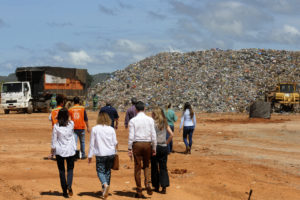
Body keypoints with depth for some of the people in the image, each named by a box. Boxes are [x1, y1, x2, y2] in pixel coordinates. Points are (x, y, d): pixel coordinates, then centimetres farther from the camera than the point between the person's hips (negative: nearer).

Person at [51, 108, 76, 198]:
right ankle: (69, 185, -16)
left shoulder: (56, 126, -10)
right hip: (70, 150, 1)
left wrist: (52, 149, 7)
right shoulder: (71, 124, -6)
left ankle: (65, 191, 8)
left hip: (59, 151, -1)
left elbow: (54, 139, -5)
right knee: (70, 169, 11)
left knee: (61, 171, 9)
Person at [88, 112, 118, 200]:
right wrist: (114, 150, 24)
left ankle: (105, 184, -25)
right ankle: (105, 191, 15)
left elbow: (92, 143, -2)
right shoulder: (111, 129, -1)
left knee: (100, 171, 3)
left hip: (100, 154, -2)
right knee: (107, 171, 13)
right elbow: (115, 143, 4)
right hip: (111, 154, 3)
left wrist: (90, 156, 5)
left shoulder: (95, 129, -5)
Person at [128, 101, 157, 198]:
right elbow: (153, 135, 1)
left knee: (137, 167, 6)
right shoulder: (150, 120, 1)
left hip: (137, 144, -2)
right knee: (146, 166, 17)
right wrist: (154, 148, 9)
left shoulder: (133, 121, -5)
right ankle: (147, 184, -8)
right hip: (147, 144, 2)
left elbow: (131, 136, -7)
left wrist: (129, 149, -1)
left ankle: (139, 191, 8)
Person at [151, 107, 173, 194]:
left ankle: (156, 187, 15)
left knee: (154, 167, 9)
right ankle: (164, 187, -2)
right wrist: (166, 143, 9)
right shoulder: (165, 123, 6)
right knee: (163, 167, 7)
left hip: (155, 147, -4)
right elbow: (171, 134, 1)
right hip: (164, 147, 4)